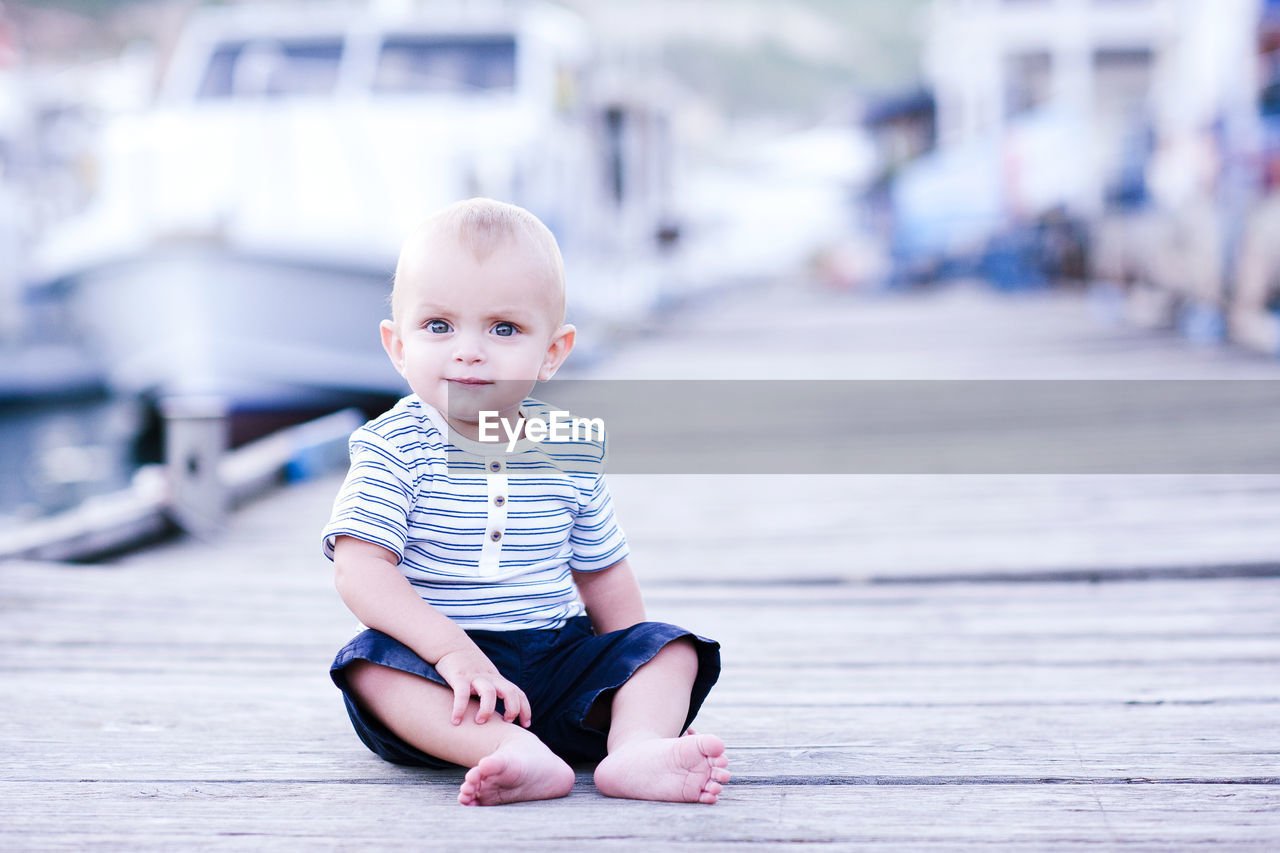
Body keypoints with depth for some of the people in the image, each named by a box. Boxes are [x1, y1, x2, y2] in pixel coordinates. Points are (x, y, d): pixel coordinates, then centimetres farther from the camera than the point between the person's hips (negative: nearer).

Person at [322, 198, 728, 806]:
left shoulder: (571, 450, 4)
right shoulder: (393, 448, -7)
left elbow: (601, 573, 15)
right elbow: (360, 570, -18)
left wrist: (638, 677, 8)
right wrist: (451, 648, -30)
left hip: (560, 657, 4)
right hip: (438, 665, -4)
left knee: (670, 649, -11)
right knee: (371, 662, -31)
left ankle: (637, 748, -39)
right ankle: (519, 755, -49)